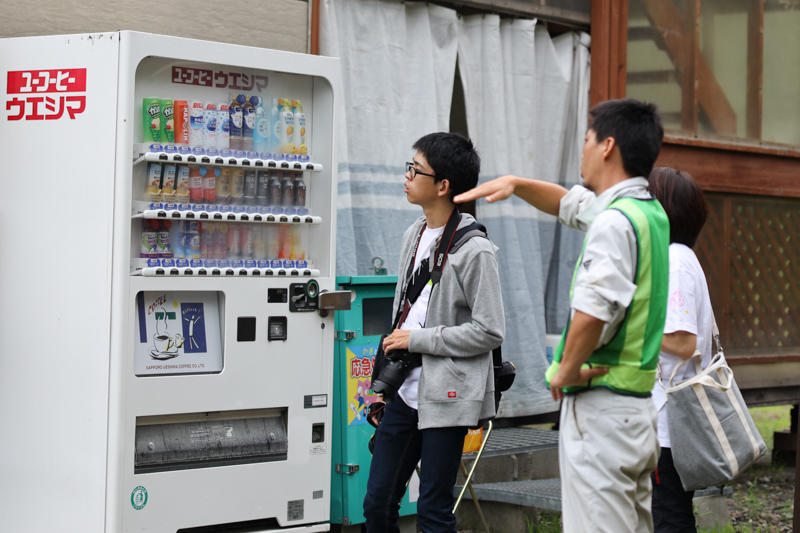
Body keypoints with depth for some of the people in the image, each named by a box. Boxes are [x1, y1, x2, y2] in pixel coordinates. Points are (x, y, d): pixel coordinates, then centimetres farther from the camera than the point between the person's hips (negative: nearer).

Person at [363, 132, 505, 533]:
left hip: (447, 395, -8)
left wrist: (417, 339, -13)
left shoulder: (474, 250, -14)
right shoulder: (414, 235, 11)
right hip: (406, 391, 8)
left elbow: (489, 332, -17)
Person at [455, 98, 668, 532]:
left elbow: (592, 312, -29)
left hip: (602, 409, -10)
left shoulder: (614, 222, -17)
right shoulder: (650, 212, 13)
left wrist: (566, 371, -14)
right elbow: (571, 204, 33)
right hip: (641, 404, 10)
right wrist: (515, 184, 27)